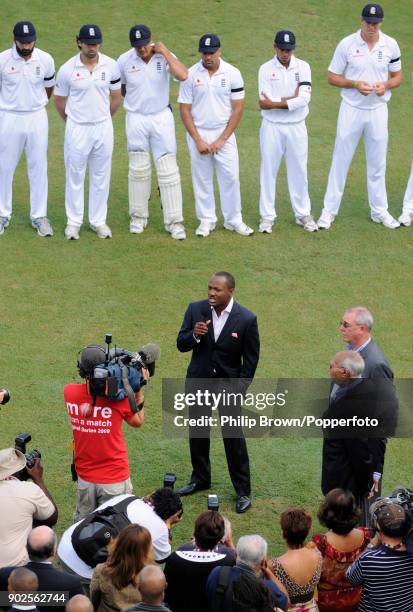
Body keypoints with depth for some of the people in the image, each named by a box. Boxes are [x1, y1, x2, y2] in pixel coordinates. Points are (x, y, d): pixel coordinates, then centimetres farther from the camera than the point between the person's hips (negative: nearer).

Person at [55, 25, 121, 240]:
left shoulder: (111, 66, -4)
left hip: (103, 128, 2)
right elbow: (59, 100, 4)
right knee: (75, 176, 6)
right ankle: (73, 222, 17)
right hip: (77, 130, -2)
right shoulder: (67, 69, -10)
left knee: (101, 176, 9)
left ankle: (98, 221, 20)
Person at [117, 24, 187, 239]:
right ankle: (138, 217, 24)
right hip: (136, 119, 1)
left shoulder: (164, 56, -10)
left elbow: (183, 75, -29)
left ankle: (174, 221, 0)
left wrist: (165, 52, -22)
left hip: (162, 117, -1)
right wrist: (134, 101, 7)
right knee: (138, 170, 9)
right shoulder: (125, 60, -6)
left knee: (168, 169, -3)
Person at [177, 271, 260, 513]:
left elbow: (251, 360, -6)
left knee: (234, 438, -4)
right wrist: (194, 335, -24)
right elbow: (181, 345, -2)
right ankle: (200, 479, 34)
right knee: (197, 434, 14)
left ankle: (243, 491, 6)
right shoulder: (195, 309, -6)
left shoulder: (247, 319, -13)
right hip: (198, 382, 3)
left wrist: (238, 390, -10)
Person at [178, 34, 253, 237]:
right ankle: (206, 221, 16)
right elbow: (185, 110, -2)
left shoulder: (232, 73, -5)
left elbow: (238, 108, -3)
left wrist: (222, 139, -9)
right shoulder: (190, 75, -5)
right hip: (198, 134, 0)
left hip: (224, 134, 0)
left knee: (230, 177, 0)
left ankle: (233, 220, 11)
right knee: (202, 179, 6)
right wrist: (198, 140, -10)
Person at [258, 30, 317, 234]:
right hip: (272, 127, -1)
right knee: (268, 171, 4)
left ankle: (303, 214, 20)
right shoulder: (266, 69, -5)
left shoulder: (302, 67, -2)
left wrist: (275, 103, -16)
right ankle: (267, 216, 12)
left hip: (296, 127, 1)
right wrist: (292, 99, -14)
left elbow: (304, 98, -14)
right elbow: (263, 103, -14)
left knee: (299, 171, 9)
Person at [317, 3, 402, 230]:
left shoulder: (390, 45, -2)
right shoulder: (347, 44, -9)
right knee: (340, 160, 3)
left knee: (377, 164, 12)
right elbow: (332, 77, -3)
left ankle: (379, 211, 23)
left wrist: (386, 85, -13)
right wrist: (355, 84, -19)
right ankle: (329, 211, 11)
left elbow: (397, 76, 9)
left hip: (378, 110, 2)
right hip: (351, 109, -2)